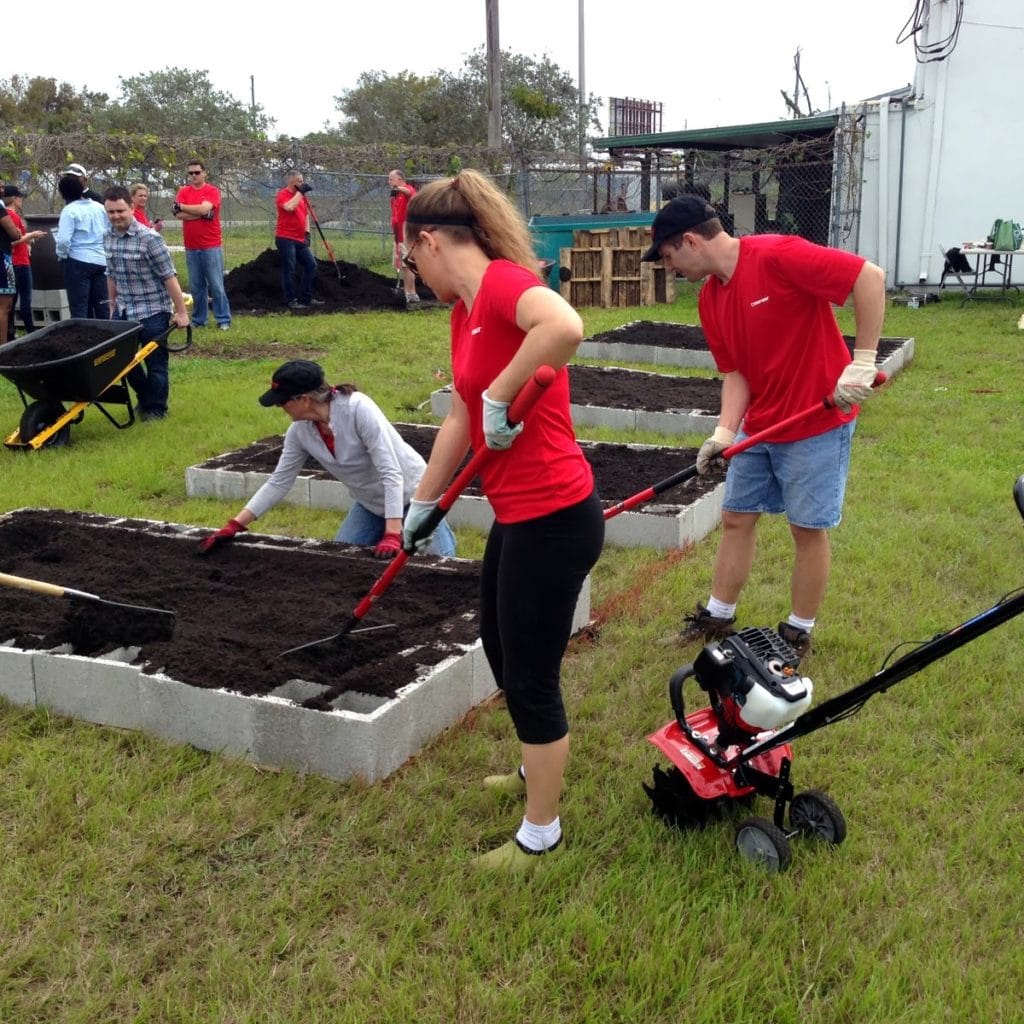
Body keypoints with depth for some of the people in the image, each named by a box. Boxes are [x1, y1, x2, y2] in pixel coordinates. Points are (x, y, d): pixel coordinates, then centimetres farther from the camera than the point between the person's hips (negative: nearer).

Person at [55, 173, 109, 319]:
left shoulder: (69, 210, -10)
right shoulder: (99, 207, 7)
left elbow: (64, 240, -18)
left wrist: (62, 255, -1)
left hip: (78, 262, -5)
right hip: (101, 261, 6)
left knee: (79, 308, 0)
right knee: (101, 305, 11)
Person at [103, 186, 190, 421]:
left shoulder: (149, 238, -17)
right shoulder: (108, 238, 3)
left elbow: (169, 276, -15)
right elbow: (111, 275, 15)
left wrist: (181, 312, -14)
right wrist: (113, 306, 19)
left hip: (152, 311, -6)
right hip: (124, 311, 7)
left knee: (155, 363, 2)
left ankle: (156, 409, 18)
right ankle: (145, 398, 33)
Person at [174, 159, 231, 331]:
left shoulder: (212, 191, -2)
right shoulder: (183, 191, 8)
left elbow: (204, 208, -18)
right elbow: (179, 215, -5)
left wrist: (180, 206, -6)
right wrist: (201, 214, -14)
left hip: (211, 247, -4)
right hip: (191, 248, 4)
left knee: (216, 285, -1)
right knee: (196, 286, 8)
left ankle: (223, 320, 4)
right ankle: (198, 319, 16)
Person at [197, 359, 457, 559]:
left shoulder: (358, 408, -32)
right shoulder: (299, 432, -12)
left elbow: (391, 473, -33)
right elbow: (278, 482, -3)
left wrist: (393, 535, -38)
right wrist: (233, 526, -5)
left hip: (408, 492, -6)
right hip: (370, 504, 6)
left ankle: (439, 532, 22)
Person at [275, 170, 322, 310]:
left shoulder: (301, 195, 14)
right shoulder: (283, 194, -9)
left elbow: (306, 214, 22)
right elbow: (289, 207, -30)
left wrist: (307, 232, 11)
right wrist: (300, 192, -19)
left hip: (300, 239, 8)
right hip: (285, 238, -8)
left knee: (311, 265, 8)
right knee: (289, 270, -5)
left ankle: (306, 298, 17)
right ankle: (291, 301, 2)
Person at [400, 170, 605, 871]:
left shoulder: (504, 280, -17)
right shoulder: (466, 308, 12)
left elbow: (566, 326, -41)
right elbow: (460, 419, 18)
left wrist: (500, 397, -28)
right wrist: (421, 507, 24)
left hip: (553, 518, -10)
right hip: (519, 516, 10)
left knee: (531, 675, 5)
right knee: (500, 647, 26)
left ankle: (541, 835, 27)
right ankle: (537, 772, 51)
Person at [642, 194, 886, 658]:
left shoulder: (778, 256, -22)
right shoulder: (710, 298, 2)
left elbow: (870, 277, -24)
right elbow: (736, 371, 4)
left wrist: (862, 363, -24)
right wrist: (725, 432, -10)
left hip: (817, 420, -7)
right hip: (758, 426, 7)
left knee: (808, 528, 4)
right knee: (736, 518, 12)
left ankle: (798, 634, 20)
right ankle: (717, 617, 28)